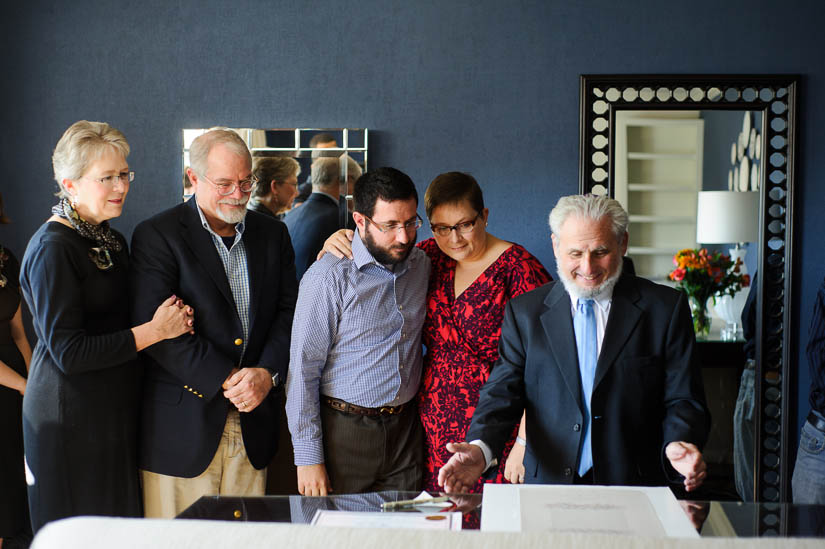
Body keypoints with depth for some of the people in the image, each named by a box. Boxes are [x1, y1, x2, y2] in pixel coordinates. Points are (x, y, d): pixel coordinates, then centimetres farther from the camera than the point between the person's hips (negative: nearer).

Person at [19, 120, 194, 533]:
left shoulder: (110, 239, 11)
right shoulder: (52, 250, -16)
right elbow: (68, 352, -21)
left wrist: (173, 317, 0)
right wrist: (154, 330, -17)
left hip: (117, 411, 8)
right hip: (70, 419, -8)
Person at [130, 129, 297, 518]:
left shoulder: (272, 233, 10)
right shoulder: (156, 236, -5)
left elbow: (288, 311, 7)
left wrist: (267, 373, -10)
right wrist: (225, 380, -17)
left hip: (254, 424, 4)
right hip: (183, 423, -4)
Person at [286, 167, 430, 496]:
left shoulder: (421, 265, 5)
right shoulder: (329, 277, -13)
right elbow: (303, 369, -12)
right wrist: (308, 457, -13)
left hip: (405, 430, 5)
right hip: (344, 433, -5)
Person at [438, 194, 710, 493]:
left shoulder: (666, 308, 5)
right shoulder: (524, 311, 8)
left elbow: (683, 400, 3)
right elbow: (502, 393, 3)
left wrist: (679, 443, -19)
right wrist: (480, 448, -18)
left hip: (637, 491, 1)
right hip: (549, 483, -1)